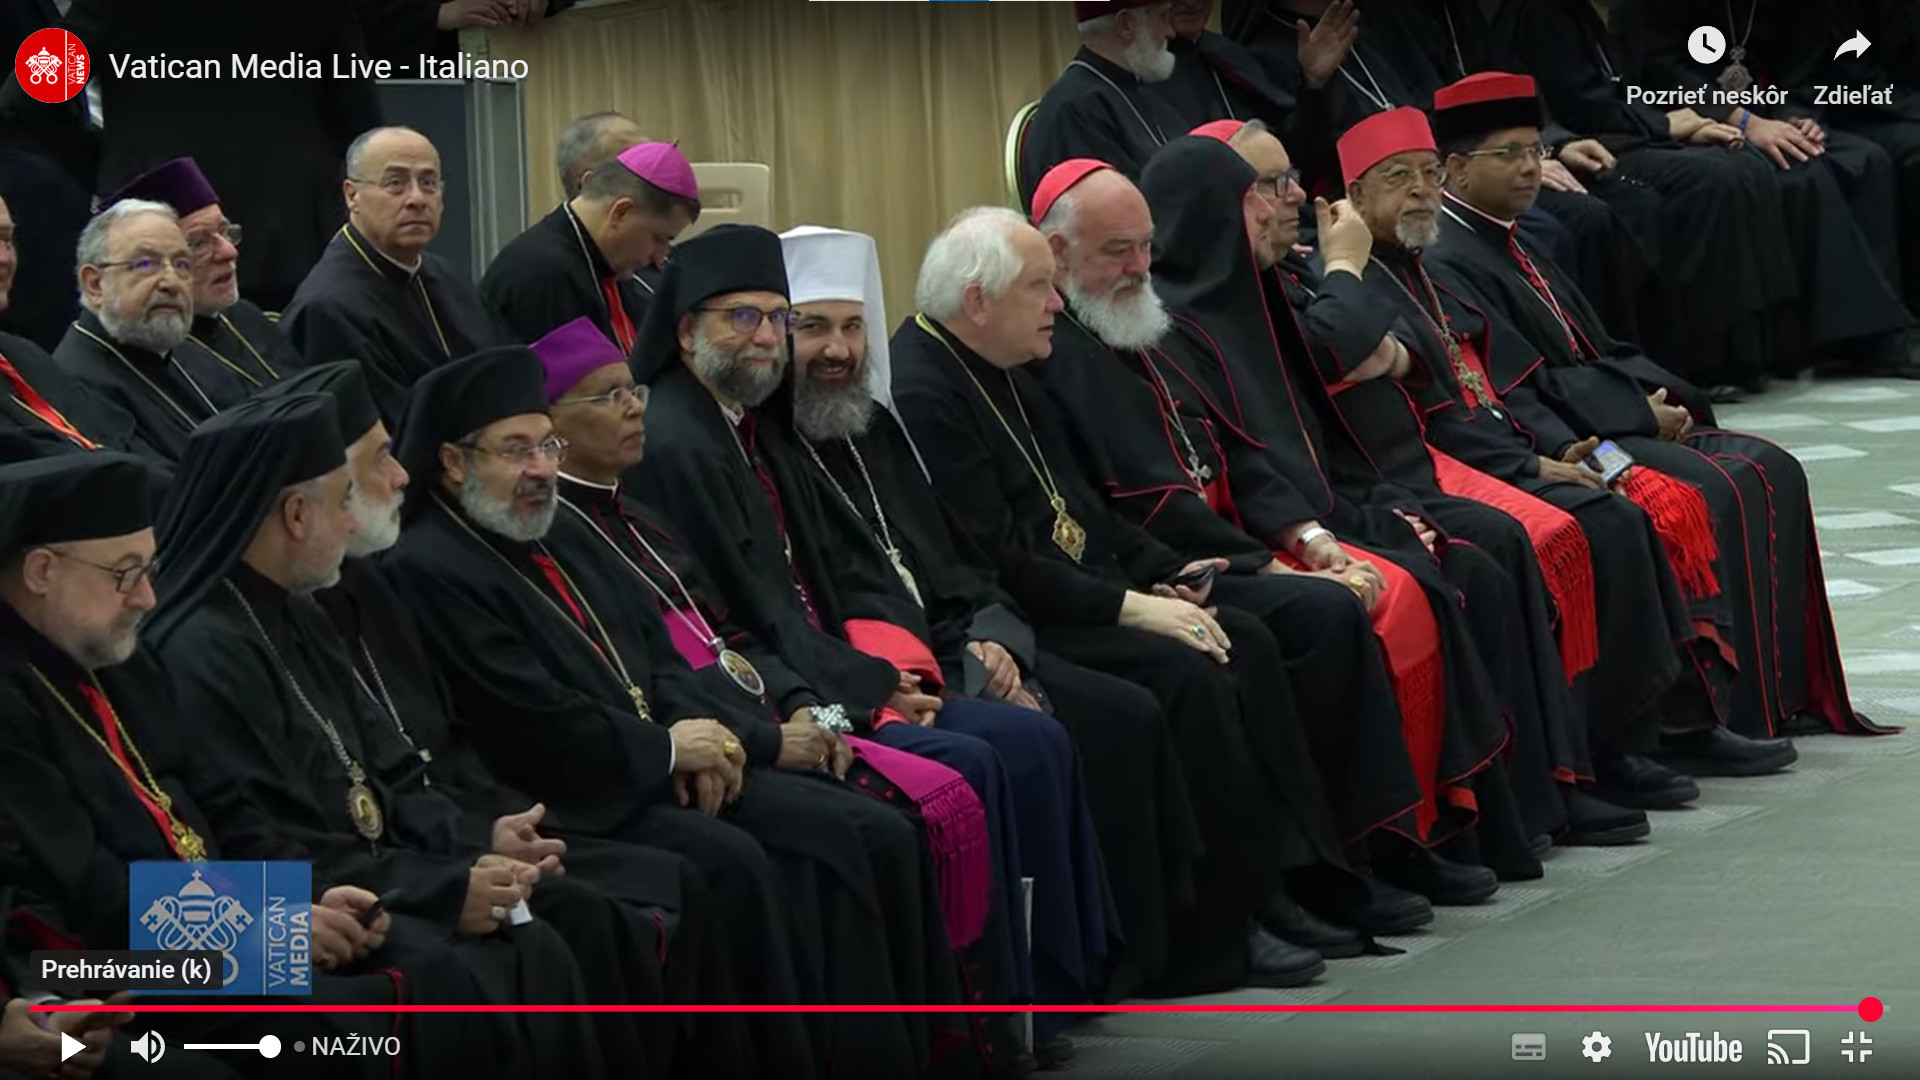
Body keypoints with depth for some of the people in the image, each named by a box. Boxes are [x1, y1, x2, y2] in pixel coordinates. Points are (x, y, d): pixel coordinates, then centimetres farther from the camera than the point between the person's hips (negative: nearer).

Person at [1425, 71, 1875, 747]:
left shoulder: (1512, 248, 19)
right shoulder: (1447, 265, -13)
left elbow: (1600, 355, 20)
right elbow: (1514, 391, -20)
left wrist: (1658, 396, -1)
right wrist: (1639, 412, -15)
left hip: (1609, 422, 10)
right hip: (1556, 445, -10)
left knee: (1768, 472, -1)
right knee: (1710, 491, -26)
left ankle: (1782, 692, -1)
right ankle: (1705, 721, -22)